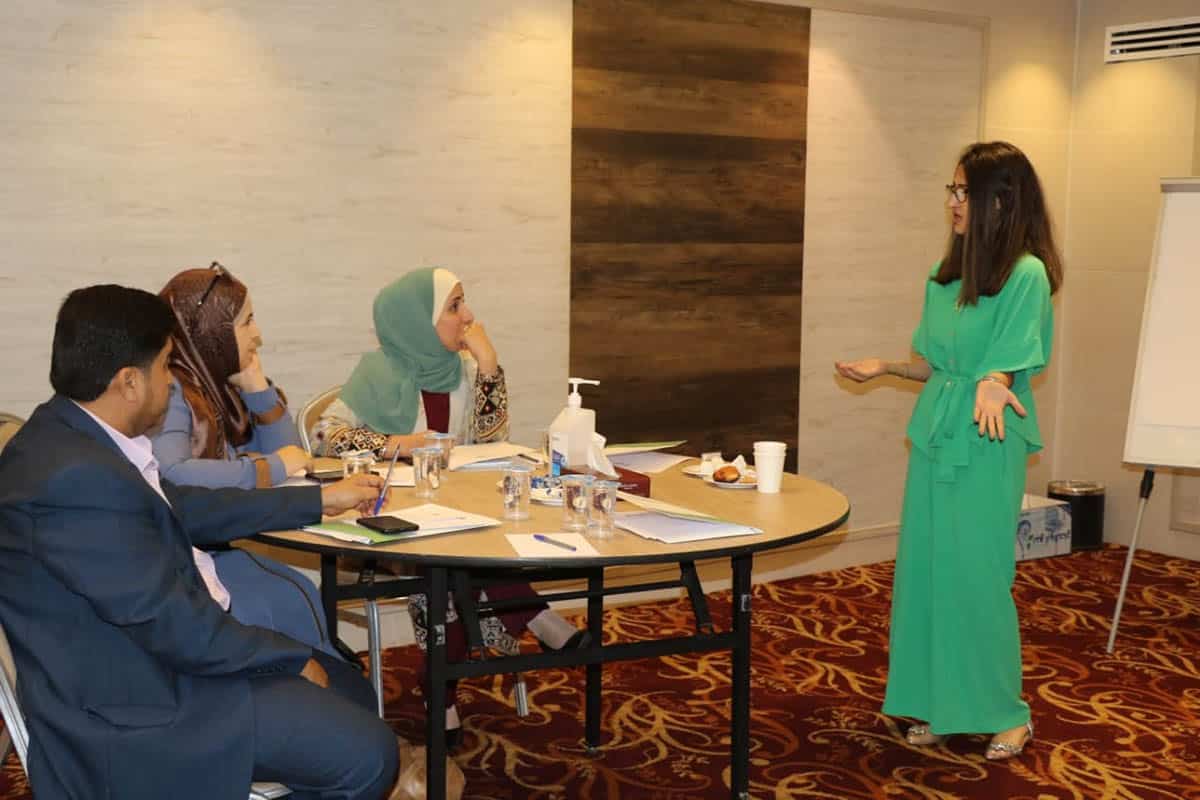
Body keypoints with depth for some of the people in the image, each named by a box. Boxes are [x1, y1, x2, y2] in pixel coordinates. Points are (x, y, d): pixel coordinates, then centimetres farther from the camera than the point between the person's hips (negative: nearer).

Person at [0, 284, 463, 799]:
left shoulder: (75, 434, 2)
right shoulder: (77, 479, -29)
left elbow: (186, 508, 14)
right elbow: (175, 623, -25)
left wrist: (320, 500, 19)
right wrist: (293, 659, -10)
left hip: (146, 653, 10)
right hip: (127, 711, -10)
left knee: (352, 692, 16)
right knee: (367, 753, -11)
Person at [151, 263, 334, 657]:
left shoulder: (216, 388, 12)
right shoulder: (168, 392, -11)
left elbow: (289, 455, 20)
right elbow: (172, 476, -30)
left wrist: (257, 386, 5)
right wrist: (271, 469, -18)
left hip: (210, 549, 8)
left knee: (300, 599, -17)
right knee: (288, 606, -23)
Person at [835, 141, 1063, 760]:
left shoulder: (1026, 274, -11)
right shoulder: (946, 274, 10)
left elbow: (1005, 368, -18)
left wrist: (990, 386, -38)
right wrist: (884, 367, 11)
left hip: (986, 444, -7)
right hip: (934, 434, 7)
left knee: (977, 575, -1)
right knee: (925, 571, 9)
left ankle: (1006, 713, 17)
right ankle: (941, 705, 22)